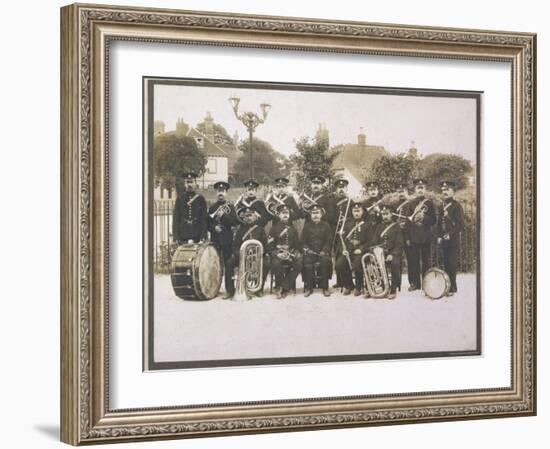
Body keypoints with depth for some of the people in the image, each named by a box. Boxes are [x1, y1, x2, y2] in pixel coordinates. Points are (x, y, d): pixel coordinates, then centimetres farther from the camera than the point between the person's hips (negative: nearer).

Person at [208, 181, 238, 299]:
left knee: (228, 265, -6)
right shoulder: (212, 207, 13)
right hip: (215, 239, 3)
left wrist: (223, 216, -15)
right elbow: (208, 223, 11)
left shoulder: (230, 207, 4)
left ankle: (229, 290, -5)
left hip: (227, 240, -3)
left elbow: (235, 222, -6)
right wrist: (214, 228, -8)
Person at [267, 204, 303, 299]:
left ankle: (282, 288, -22)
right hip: (278, 255, -3)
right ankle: (279, 286, -16)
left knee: (299, 263, -29)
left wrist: (297, 253, -6)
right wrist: (277, 254, -19)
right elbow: (269, 246, 0)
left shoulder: (292, 229, 18)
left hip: (291, 255, 3)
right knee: (276, 263, -37)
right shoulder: (274, 228, 7)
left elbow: (298, 244, 17)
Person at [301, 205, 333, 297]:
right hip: (310, 252, 1)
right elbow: (303, 241, 11)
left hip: (322, 252, -1)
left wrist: (324, 251, -12)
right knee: (307, 263, -30)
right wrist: (307, 249, -9)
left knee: (325, 261, -32)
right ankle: (308, 288, -18)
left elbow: (329, 241, 4)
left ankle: (325, 288, -22)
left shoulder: (326, 226, 10)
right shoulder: (307, 226, 12)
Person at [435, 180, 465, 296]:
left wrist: (451, 234, -16)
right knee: (446, 264, 7)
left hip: (454, 240, -6)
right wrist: (438, 236, 5)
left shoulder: (457, 206, -5)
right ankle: (448, 287, 13)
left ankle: (452, 288, -6)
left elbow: (461, 224, -9)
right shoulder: (441, 207, 15)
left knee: (452, 264, -8)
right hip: (443, 241, 6)